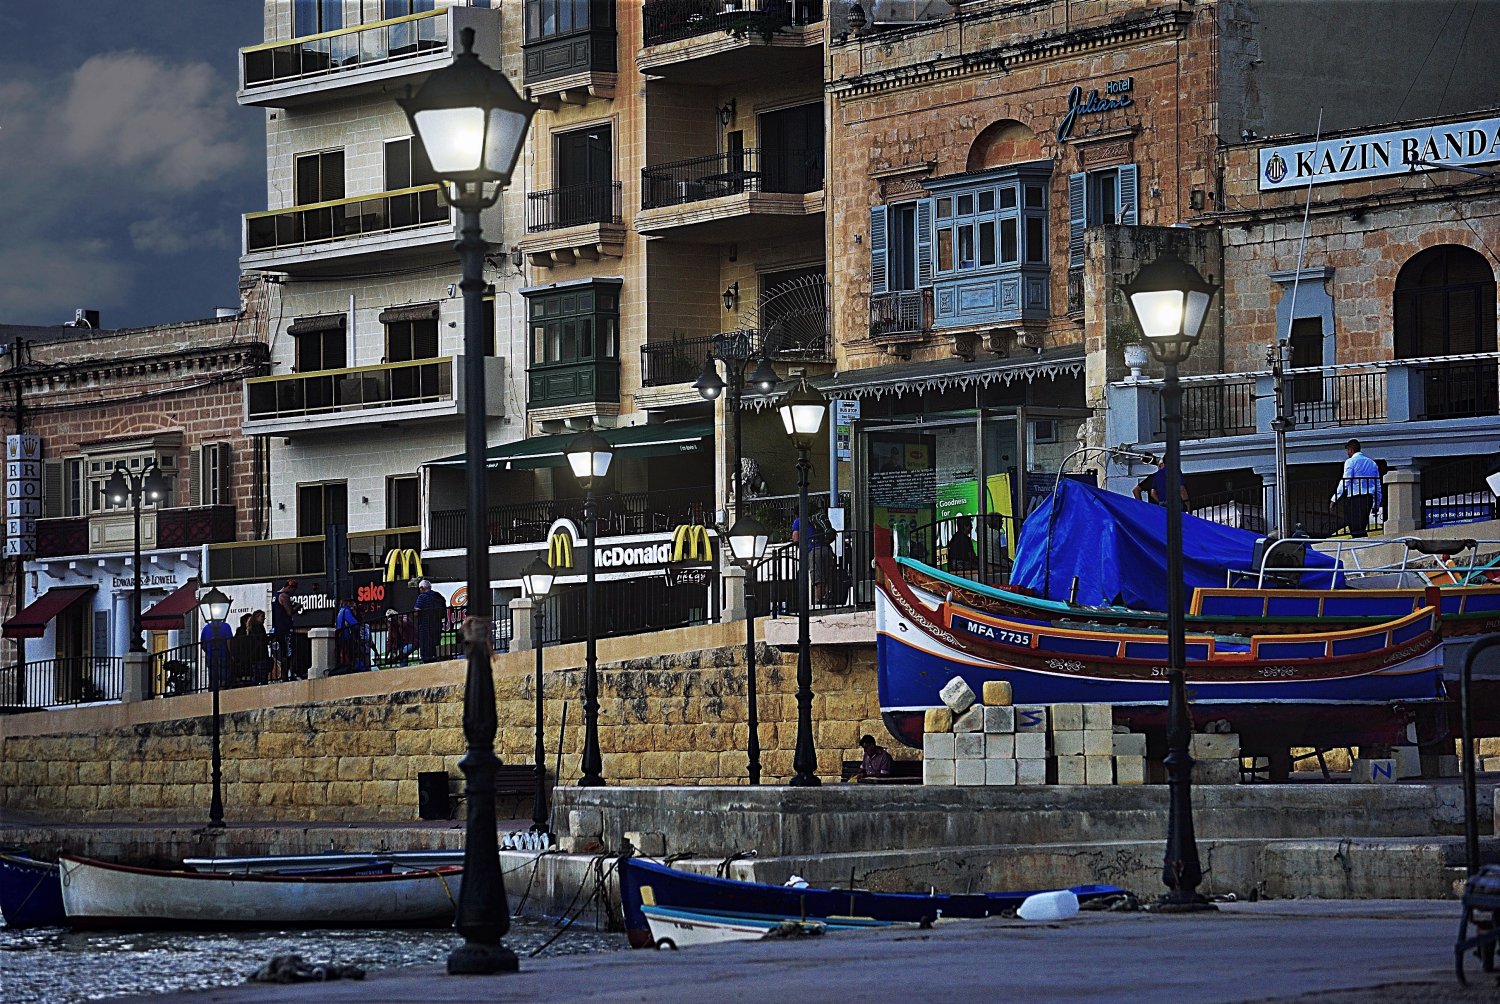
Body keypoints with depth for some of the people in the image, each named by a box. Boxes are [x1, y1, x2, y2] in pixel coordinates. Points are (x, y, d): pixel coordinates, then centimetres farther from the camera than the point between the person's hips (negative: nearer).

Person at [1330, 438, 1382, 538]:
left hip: (1354, 498, -7)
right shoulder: (1372, 463, 19)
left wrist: (1334, 500, -6)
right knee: (1362, 529, 11)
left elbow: (1345, 483, -9)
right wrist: (1376, 505, 22)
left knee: (1356, 530, -10)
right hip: (1368, 498, 7)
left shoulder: (1351, 462, -2)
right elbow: (1378, 486, 18)